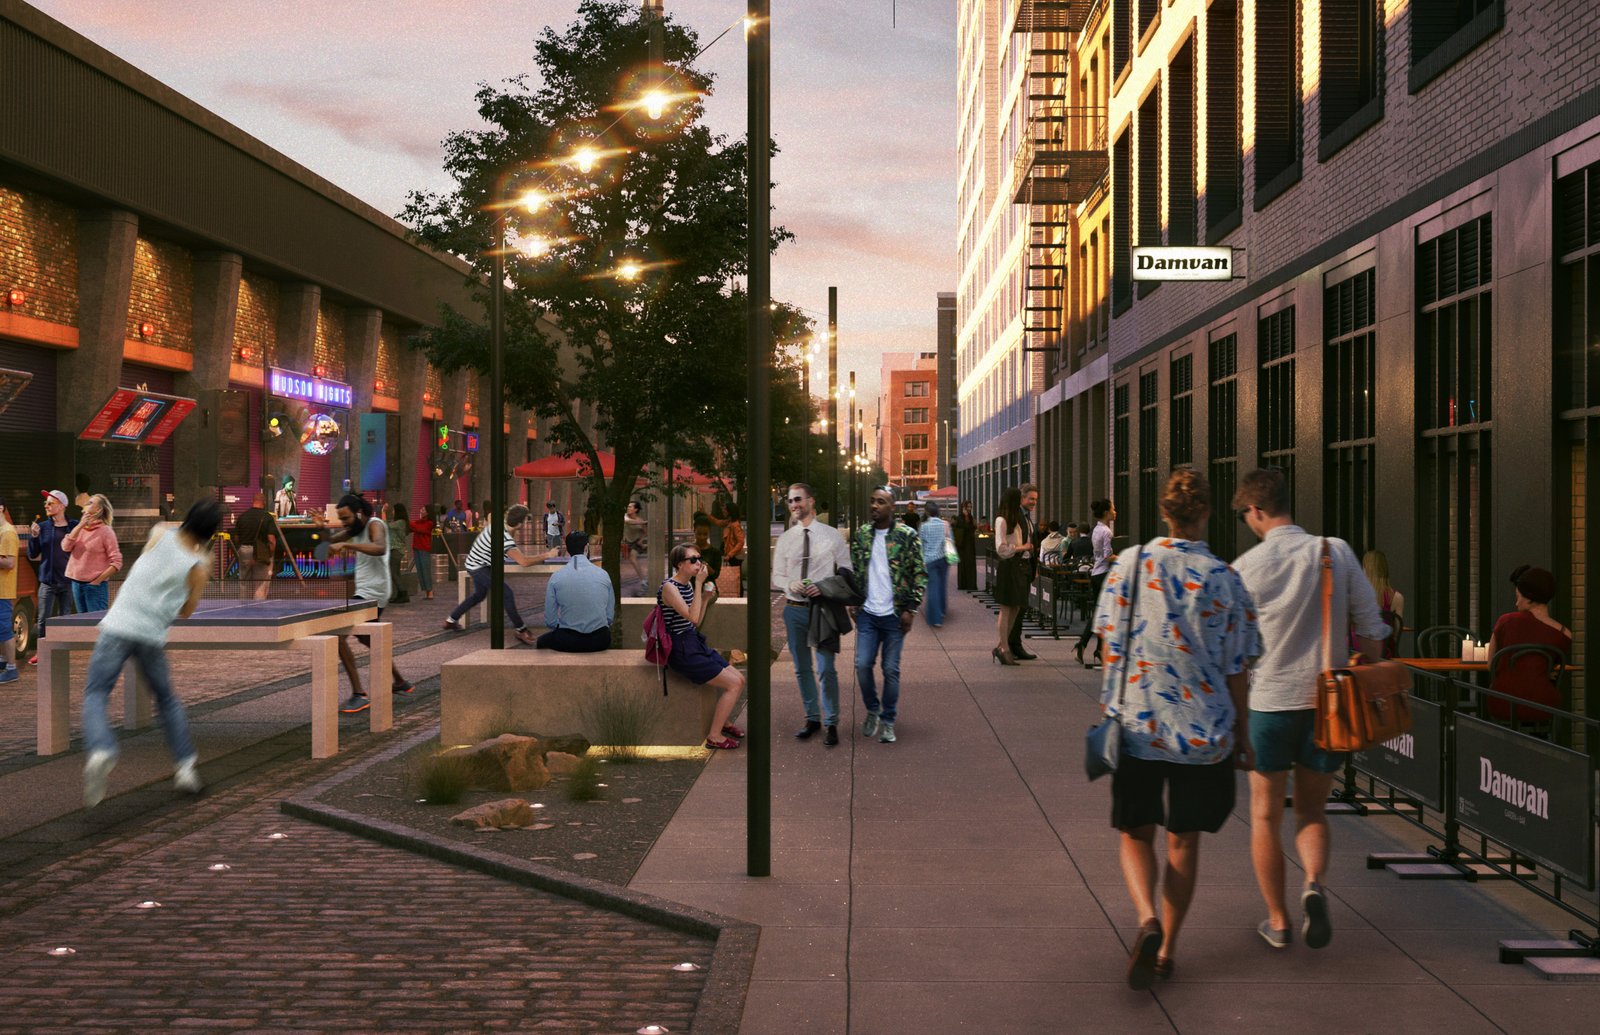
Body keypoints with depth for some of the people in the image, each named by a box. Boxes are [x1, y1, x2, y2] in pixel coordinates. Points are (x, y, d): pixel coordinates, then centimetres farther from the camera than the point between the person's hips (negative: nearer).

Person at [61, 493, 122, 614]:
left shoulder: (105, 531, -8)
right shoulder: (80, 528, 11)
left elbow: (116, 563, -12)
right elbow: (66, 547, -4)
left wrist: (98, 580, -12)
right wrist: (80, 526, -8)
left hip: (95, 586, -6)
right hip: (76, 584, 6)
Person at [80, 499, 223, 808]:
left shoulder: (160, 534, -2)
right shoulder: (198, 567, -3)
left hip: (119, 626, -1)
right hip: (153, 636, 1)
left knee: (95, 693, 2)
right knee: (166, 699, 20)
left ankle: (100, 751, -25)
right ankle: (186, 765, 17)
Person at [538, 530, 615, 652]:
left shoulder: (556, 577, -5)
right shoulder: (603, 575, -1)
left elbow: (550, 621, -1)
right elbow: (610, 616, 3)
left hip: (568, 642, -2)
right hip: (600, 641, 2)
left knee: (542, 642, 30)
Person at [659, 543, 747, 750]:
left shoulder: (688, 585, 10)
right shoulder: (669, 587, -16)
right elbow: (693, 618, -26)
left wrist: (706, 599, 3)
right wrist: (699, 583, -23)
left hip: (695, 644, 9)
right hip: (681, 650, -9)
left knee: (739, 679, 7)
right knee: (733, 684, -12)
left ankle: (723, 721, 29)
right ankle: (714, 736, -3)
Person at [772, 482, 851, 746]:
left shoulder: (832, 535, -1)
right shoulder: (785, 539, 6)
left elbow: (846, 572, 1)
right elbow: (777, 576, 9)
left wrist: (824, 588, -16)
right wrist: (790, 585, -14)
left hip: (823, 607, -3)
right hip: (795, 609, 3)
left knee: (825, 669, -6)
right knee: (802, 669, 12)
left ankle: (831, 724, 7)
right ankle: (812, 718, 27)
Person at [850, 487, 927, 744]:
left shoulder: (907, 536, -5)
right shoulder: (861, 535, 6)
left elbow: (920, 574, -4)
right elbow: (852, 570, 14)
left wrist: (911, 609, -10)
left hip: (894, 615, -3)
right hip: (867, 614, 3)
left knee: (891, 670, 3)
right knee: (862, 665, -2)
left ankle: (888, 722, 16)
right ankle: (872, 711, 21)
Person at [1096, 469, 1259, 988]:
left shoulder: (1131, 564, -5)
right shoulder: (1225, 579, -6)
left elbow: (1111, 645, -1)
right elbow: (1235, 670, -2)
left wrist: (1110, 707, 13)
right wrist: (1242, 737, 10)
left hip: (1136, 725, 0)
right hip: (1203, 731, 0)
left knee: (1136, 833, 14)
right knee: (1183, 839, 15)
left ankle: (1148, 919, -11)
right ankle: (1166, 949, 20)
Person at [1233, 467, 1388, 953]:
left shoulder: (1248, 566, -7)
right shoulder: (1337, 553, 0)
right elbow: (1370, 629, 2)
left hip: (1270, 699, -2)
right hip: (1327, 701, 2)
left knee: (1266, 813, 12)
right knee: (1312, 810, 15)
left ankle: (1277, 920, 16)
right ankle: (1314, 884, -11)